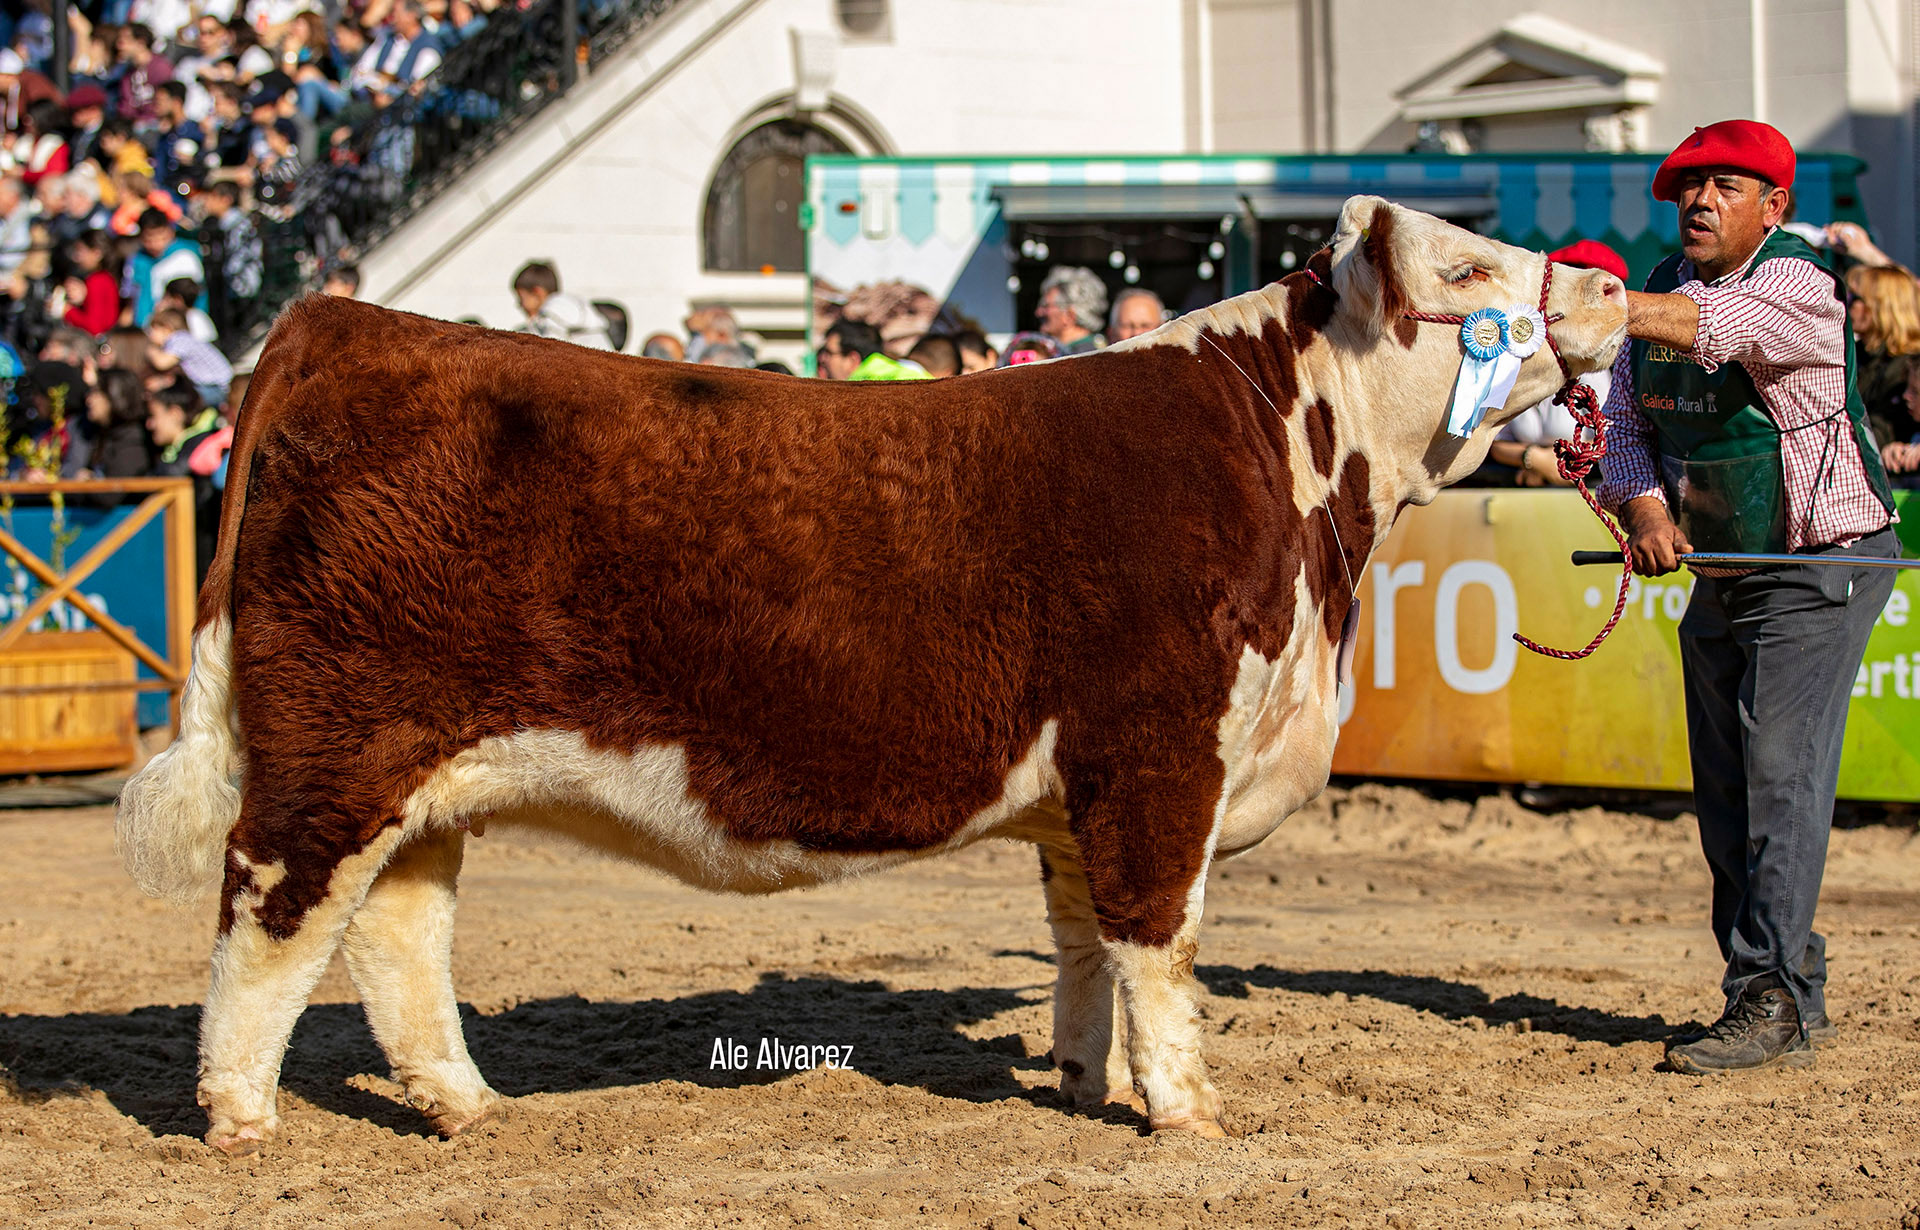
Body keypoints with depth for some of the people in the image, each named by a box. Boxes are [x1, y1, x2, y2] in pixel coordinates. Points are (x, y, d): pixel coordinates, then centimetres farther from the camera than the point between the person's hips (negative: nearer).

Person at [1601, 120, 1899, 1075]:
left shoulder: (1798, 289, -18)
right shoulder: (1662, 286, 5)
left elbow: (1704, 325, -38)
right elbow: (1627, 422, 6)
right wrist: (1643, 505, -16)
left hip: (1822, 568, -8)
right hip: (1720, 574, 8)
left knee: (1781, 772, -17)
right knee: (1724, 792, 8)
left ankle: (1772, 1002, -19)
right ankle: (1793, 995, 17)